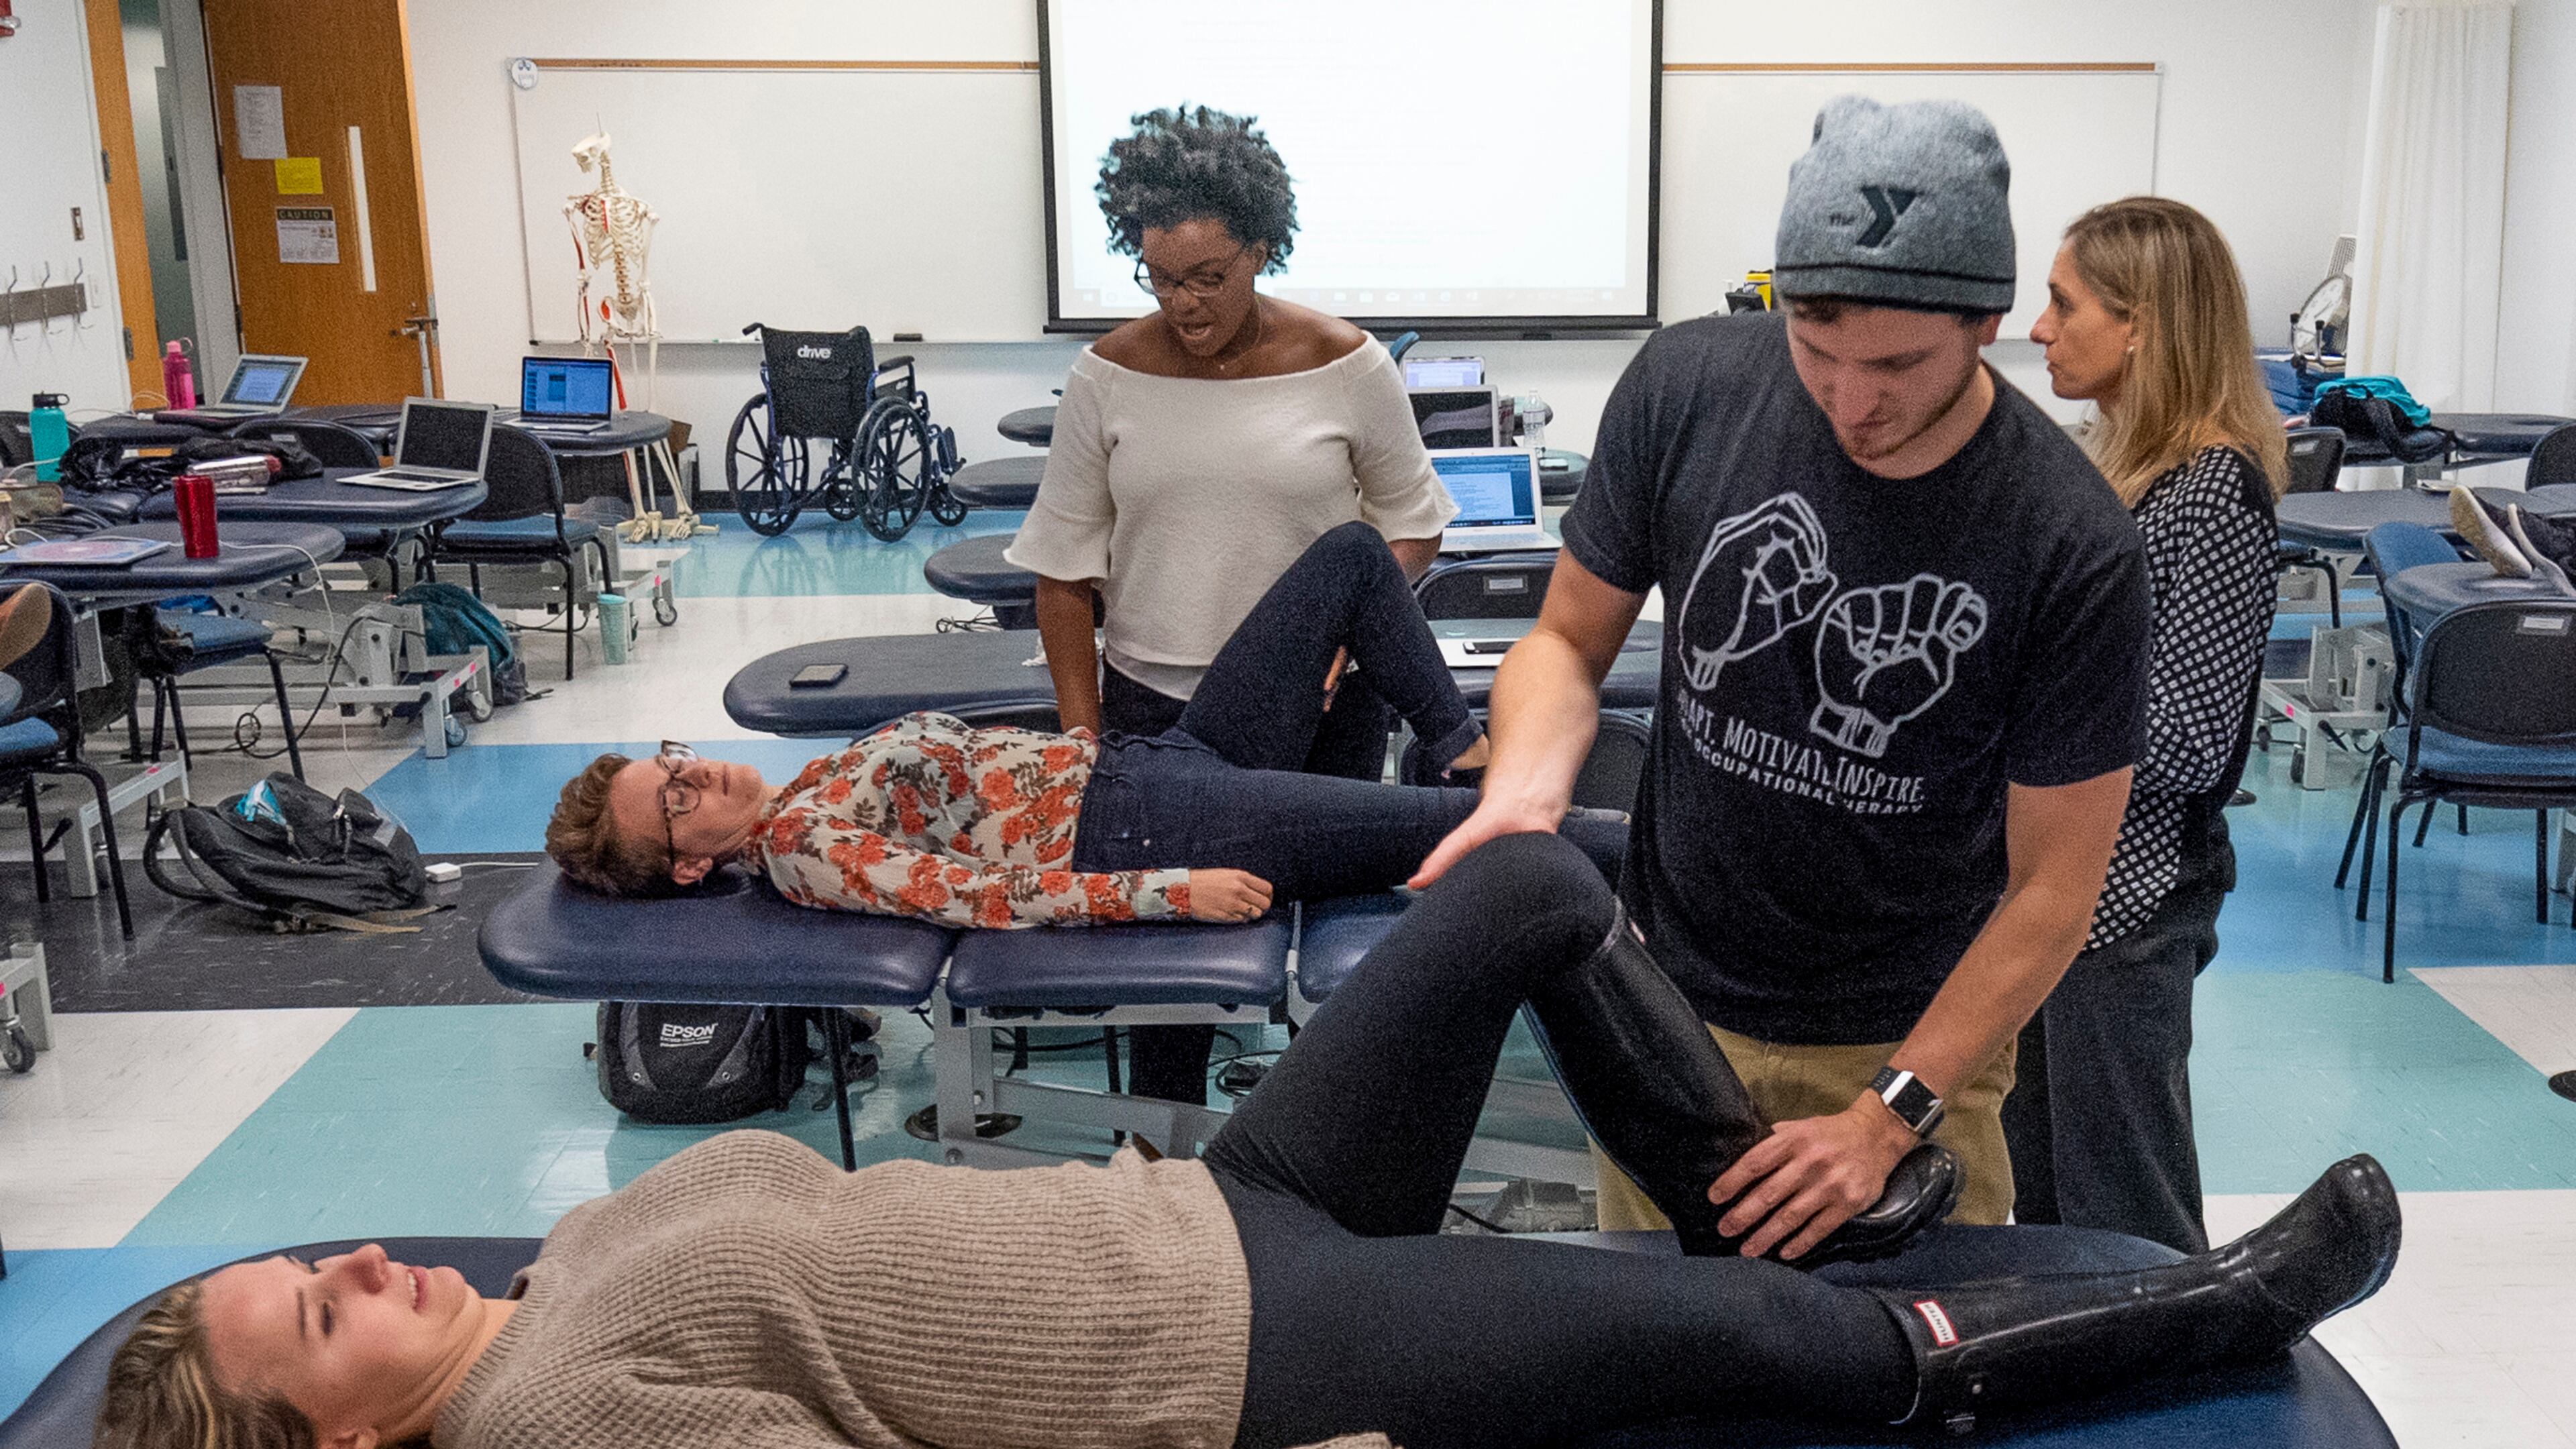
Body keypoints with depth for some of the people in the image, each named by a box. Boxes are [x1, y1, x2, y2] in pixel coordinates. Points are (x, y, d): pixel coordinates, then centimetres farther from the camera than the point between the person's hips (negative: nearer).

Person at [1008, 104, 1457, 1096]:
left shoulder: (1342, 364, -4)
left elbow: (1412, 525, 4)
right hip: (1156, 707, 1)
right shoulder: (1109, 375, -1)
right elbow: (1066, 568, 3)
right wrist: (1082, 735, -2)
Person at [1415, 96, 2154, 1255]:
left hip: (1914, 1037, -1)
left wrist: (1889, 1117, -19)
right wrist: (1525, 789, -22)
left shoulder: (2074, 552, -20)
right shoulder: (1687, 387, -14)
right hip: (1669, 996, 2)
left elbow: (2052, 889, -13)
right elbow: (1570, 639, -1)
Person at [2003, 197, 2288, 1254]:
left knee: (2121, 1216, 6)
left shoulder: (2213, 494, -20)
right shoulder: (2111, 457, 8)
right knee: (2037, 1183, 21)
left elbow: (2189, 745, -21)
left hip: (2126, 898, -9)